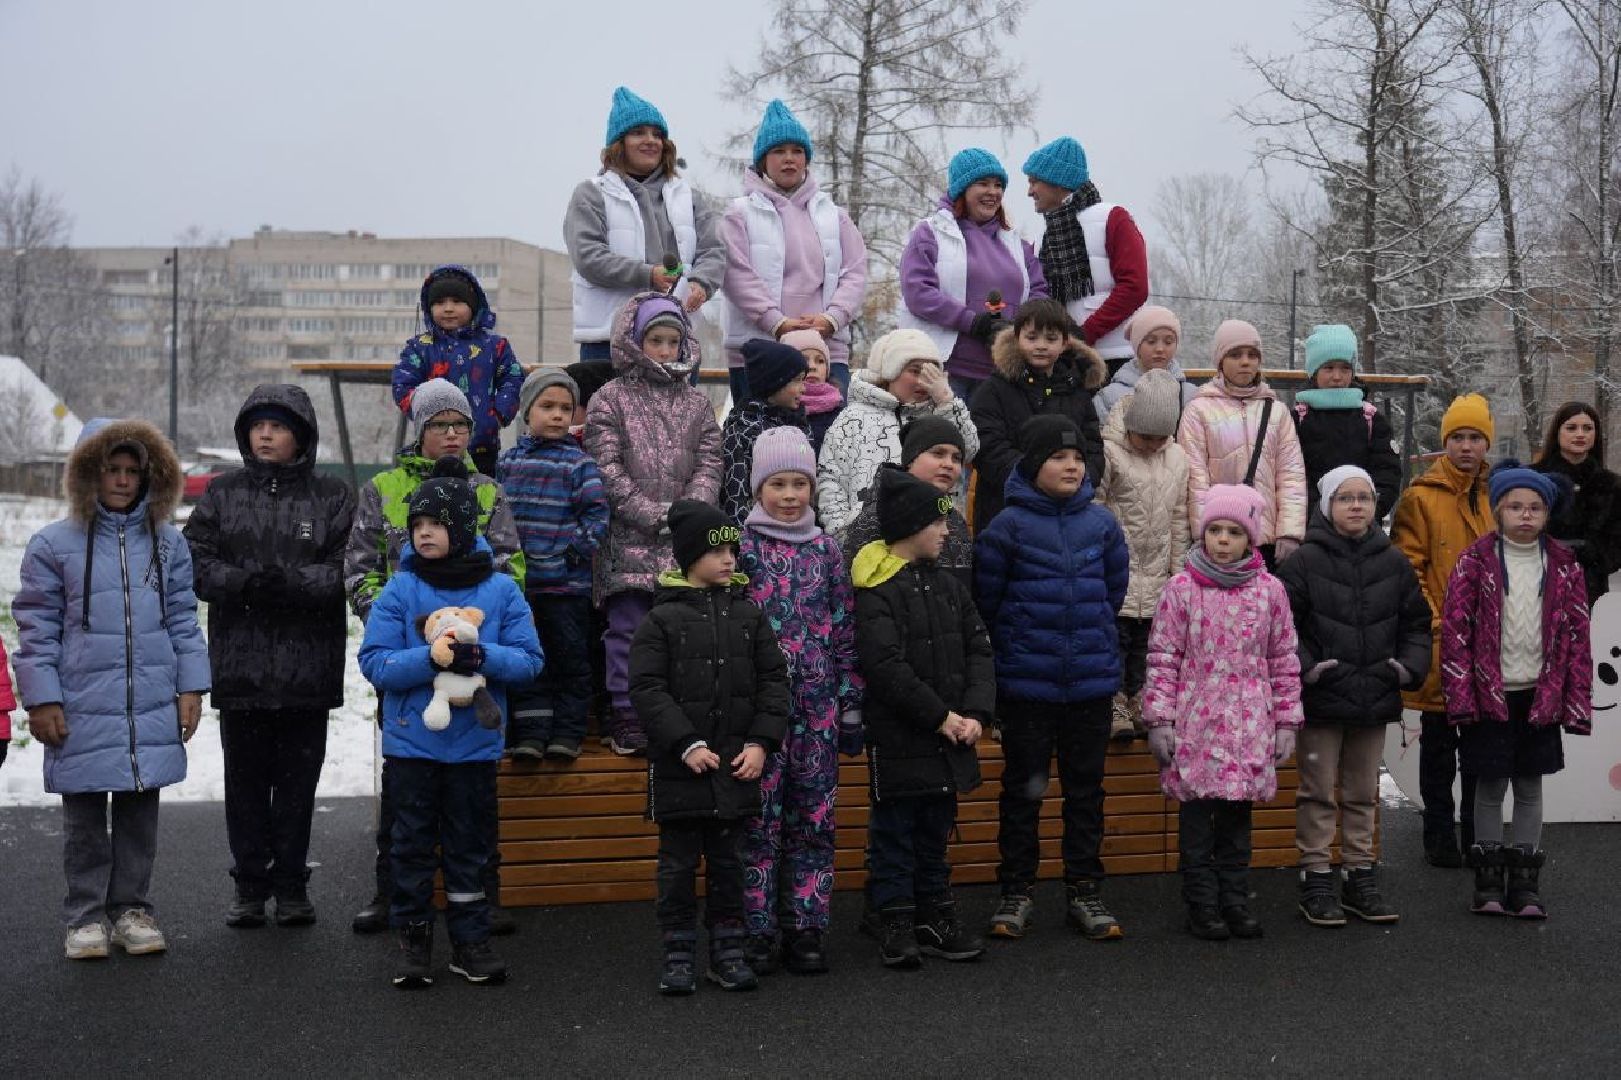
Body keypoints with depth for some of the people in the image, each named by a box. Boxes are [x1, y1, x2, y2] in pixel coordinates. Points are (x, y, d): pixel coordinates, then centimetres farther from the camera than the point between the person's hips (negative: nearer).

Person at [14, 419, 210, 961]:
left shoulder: (169, 544, 7)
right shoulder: (54, 544, -1)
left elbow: (183, 621, 10)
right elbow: (36, 629, 0)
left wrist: (191, 688, 5)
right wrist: (41, 700, -5)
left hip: (152, 710, 2)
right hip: (82, 711, -2)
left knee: (139, 814, 9)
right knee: (84, 817, 7)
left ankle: (131, 908, 21)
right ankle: (85, 917, 17)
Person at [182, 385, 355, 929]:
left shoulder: (333, 497, 3)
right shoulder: (223, 493, 9)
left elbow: (347, 570, -7)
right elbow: (194, 562, 0)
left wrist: (291, 581, -23)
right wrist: (244, 583, -18)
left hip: (308, 664, -1)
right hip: (239, 661, 2)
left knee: (298, 776, 6)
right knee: (245, 776, 8)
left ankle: (291, 883, 19)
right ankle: (250, 883, 19)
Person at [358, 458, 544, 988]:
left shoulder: (501, 590, -1)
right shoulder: (400, 589, -3)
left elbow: (529, 661, -4)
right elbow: (374, 662, -8)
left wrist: (483, 657, -22)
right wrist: (431, 658, -23)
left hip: (475, 742, 1)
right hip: (411, 742, 0)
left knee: (471, 845, 10)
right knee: (413, 844, 7)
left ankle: (471, 941, 22)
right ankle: (413, 940, 20)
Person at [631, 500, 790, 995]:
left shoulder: (749, 615, 5)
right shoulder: (662, 619, -5)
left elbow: (773, 680, 5)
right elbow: (647, 689, -10)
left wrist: (761, 742, -6)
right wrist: (688, 744, -17)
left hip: (737, 765, 3)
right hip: (679, 766, -3)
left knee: (727, 860, 12)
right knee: (679, 862, 6)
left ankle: (727, 949, 22)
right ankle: (677, 954, 16)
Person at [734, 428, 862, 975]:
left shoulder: (826, 550, 9)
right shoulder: (740, 547, 0)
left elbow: (845, 631, 10)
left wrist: (851, 705, 7)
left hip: (817, 704, 3)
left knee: (814, 819, 6)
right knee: (760, 817, 0)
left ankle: (805, 928, 15)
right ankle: (759, 930, 9)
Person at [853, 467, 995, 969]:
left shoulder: (948, 587, 10)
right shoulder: (876, 592, -14)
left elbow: (978, 650, 7)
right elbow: (886, 667, -21)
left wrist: (974, 713, -7)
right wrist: (940, 716, -17)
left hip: (949, 739, 7)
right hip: (898, 739, -7)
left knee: (936, 830, 16)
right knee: (894, 830, 3)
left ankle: (935, 916, 26)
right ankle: (895, 922, 12)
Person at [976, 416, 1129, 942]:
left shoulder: (1101, 523, 1)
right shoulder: (1008, 526, -9)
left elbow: (1115, 588, 13)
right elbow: (986, 597, -2)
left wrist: (1092, 636, 13)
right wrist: (1018, 643, 4)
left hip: (1091, 679, 3)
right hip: (1025, 682, -3)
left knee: (1086, 788, 11)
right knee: (1022, 788, 8)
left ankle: (1084, 890, 21)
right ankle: (1016, 891, 18)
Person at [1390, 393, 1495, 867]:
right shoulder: (1421, 497, -5)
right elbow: (1407, 569, -8)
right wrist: (1431, 624, -14)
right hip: (1439, 641, -4)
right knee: (1439, 740, 7)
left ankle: (1478, 834, 24)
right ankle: (1439, 835, 17)